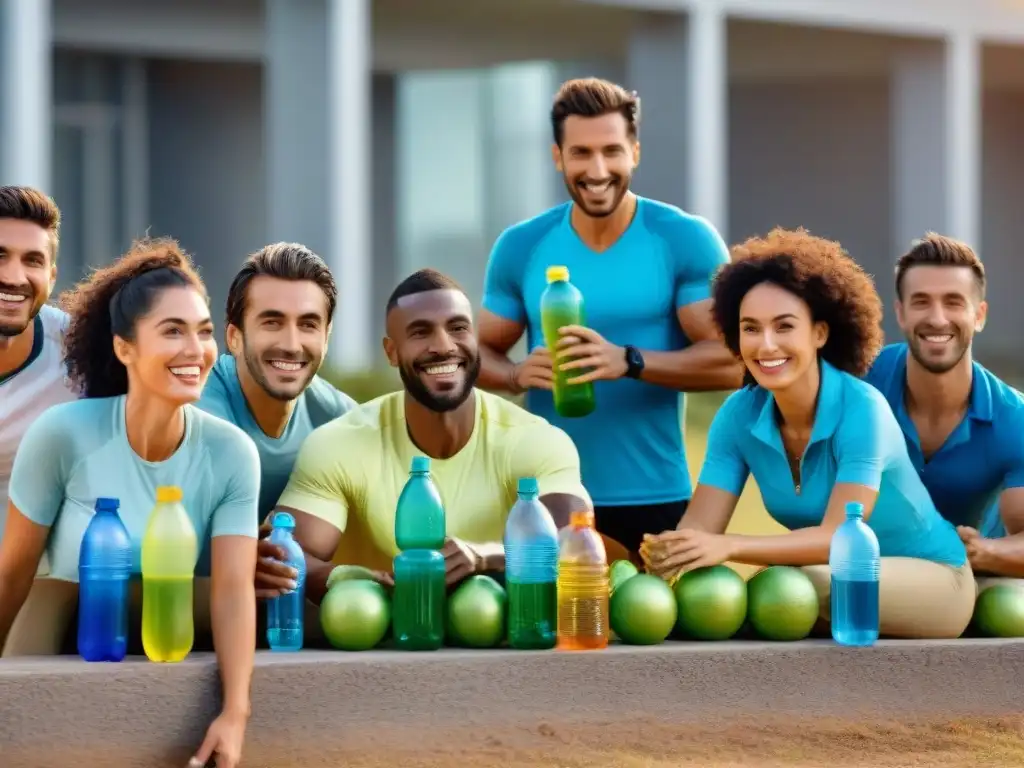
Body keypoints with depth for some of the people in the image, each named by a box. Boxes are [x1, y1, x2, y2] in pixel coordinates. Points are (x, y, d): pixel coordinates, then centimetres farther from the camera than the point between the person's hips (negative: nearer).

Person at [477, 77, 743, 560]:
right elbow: (482, 353, 11)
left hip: (655, 502, -2)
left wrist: (629, 362, -24)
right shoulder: (521, 247, 4)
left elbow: (729, 361, -9)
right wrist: (518, 375, -12)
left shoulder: (686, 241, -4)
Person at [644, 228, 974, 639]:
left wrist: (729, 548, -45)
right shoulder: (738, 415, -8)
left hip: (930, 576, -5)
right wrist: (666, 552, -40)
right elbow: (698, 528, -14)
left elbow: (839, 536, -32)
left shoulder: (861, 408, -24)